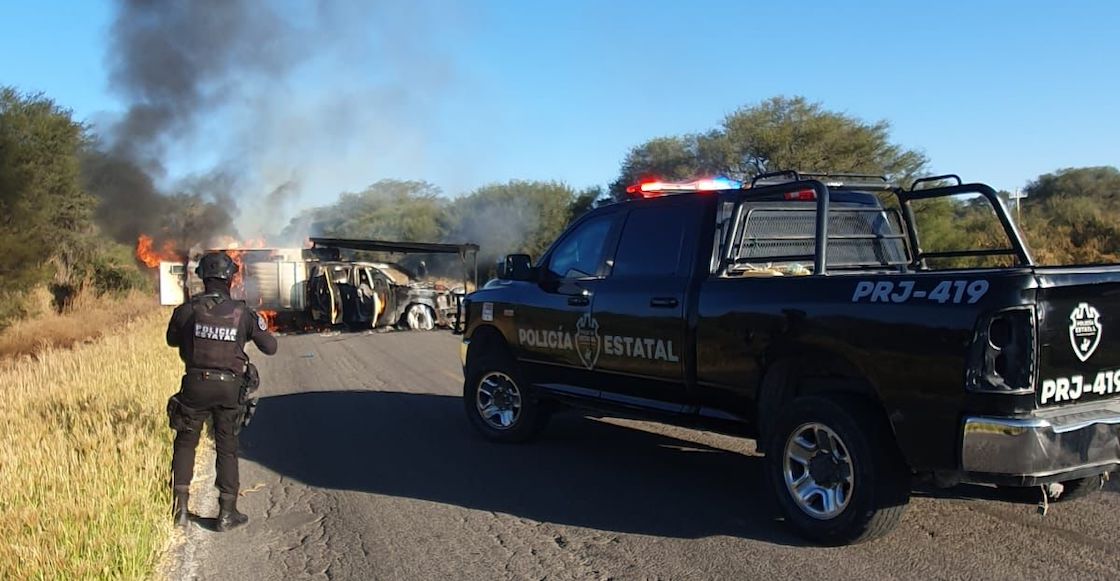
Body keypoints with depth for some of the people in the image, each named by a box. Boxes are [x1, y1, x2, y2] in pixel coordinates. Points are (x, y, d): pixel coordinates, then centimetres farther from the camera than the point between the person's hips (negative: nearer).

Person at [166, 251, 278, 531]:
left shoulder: (187, 309, -5)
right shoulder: (243, 312, -6)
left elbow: (172, 340, 14)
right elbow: (270, 347, 1)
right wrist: (258, 326, 18)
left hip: (196, 384, 0)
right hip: (229, 387, 0)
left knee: (185, 443, 16)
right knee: (227, 448, 11)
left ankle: (180, 506, 11)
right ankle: (227, 512, 12)